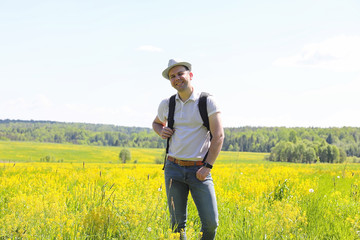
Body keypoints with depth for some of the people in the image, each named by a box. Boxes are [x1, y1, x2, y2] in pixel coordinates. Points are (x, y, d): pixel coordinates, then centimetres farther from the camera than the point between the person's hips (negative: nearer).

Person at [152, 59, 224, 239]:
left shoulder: (207, 101, -5)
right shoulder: (167, 104, 5)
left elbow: (218, 136, -7)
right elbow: (156, 123, 27)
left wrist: (207, 167, -13)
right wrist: (161, 132, 3)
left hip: (199, 169, -3)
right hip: (174, 168, 3)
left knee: (211, 221, -7)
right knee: (177, 222, 3)